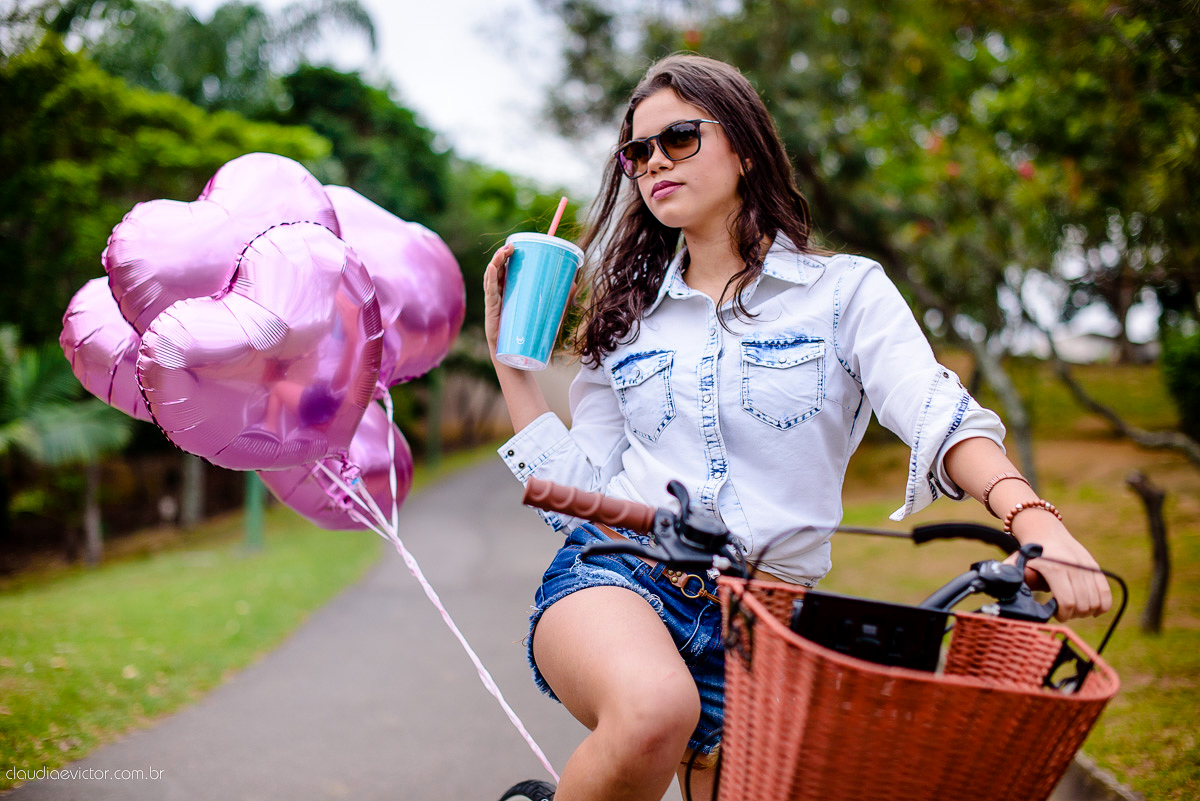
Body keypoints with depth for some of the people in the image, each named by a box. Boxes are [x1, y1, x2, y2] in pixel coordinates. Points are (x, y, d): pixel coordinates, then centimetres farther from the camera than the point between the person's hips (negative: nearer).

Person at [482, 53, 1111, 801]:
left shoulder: (845, 290, 6)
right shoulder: (630, 315, 15)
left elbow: (939, 414, -12)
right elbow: (578, 486, 11)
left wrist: (1032, 515, -30)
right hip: (616, 574, 0)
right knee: (655, 711, -33)